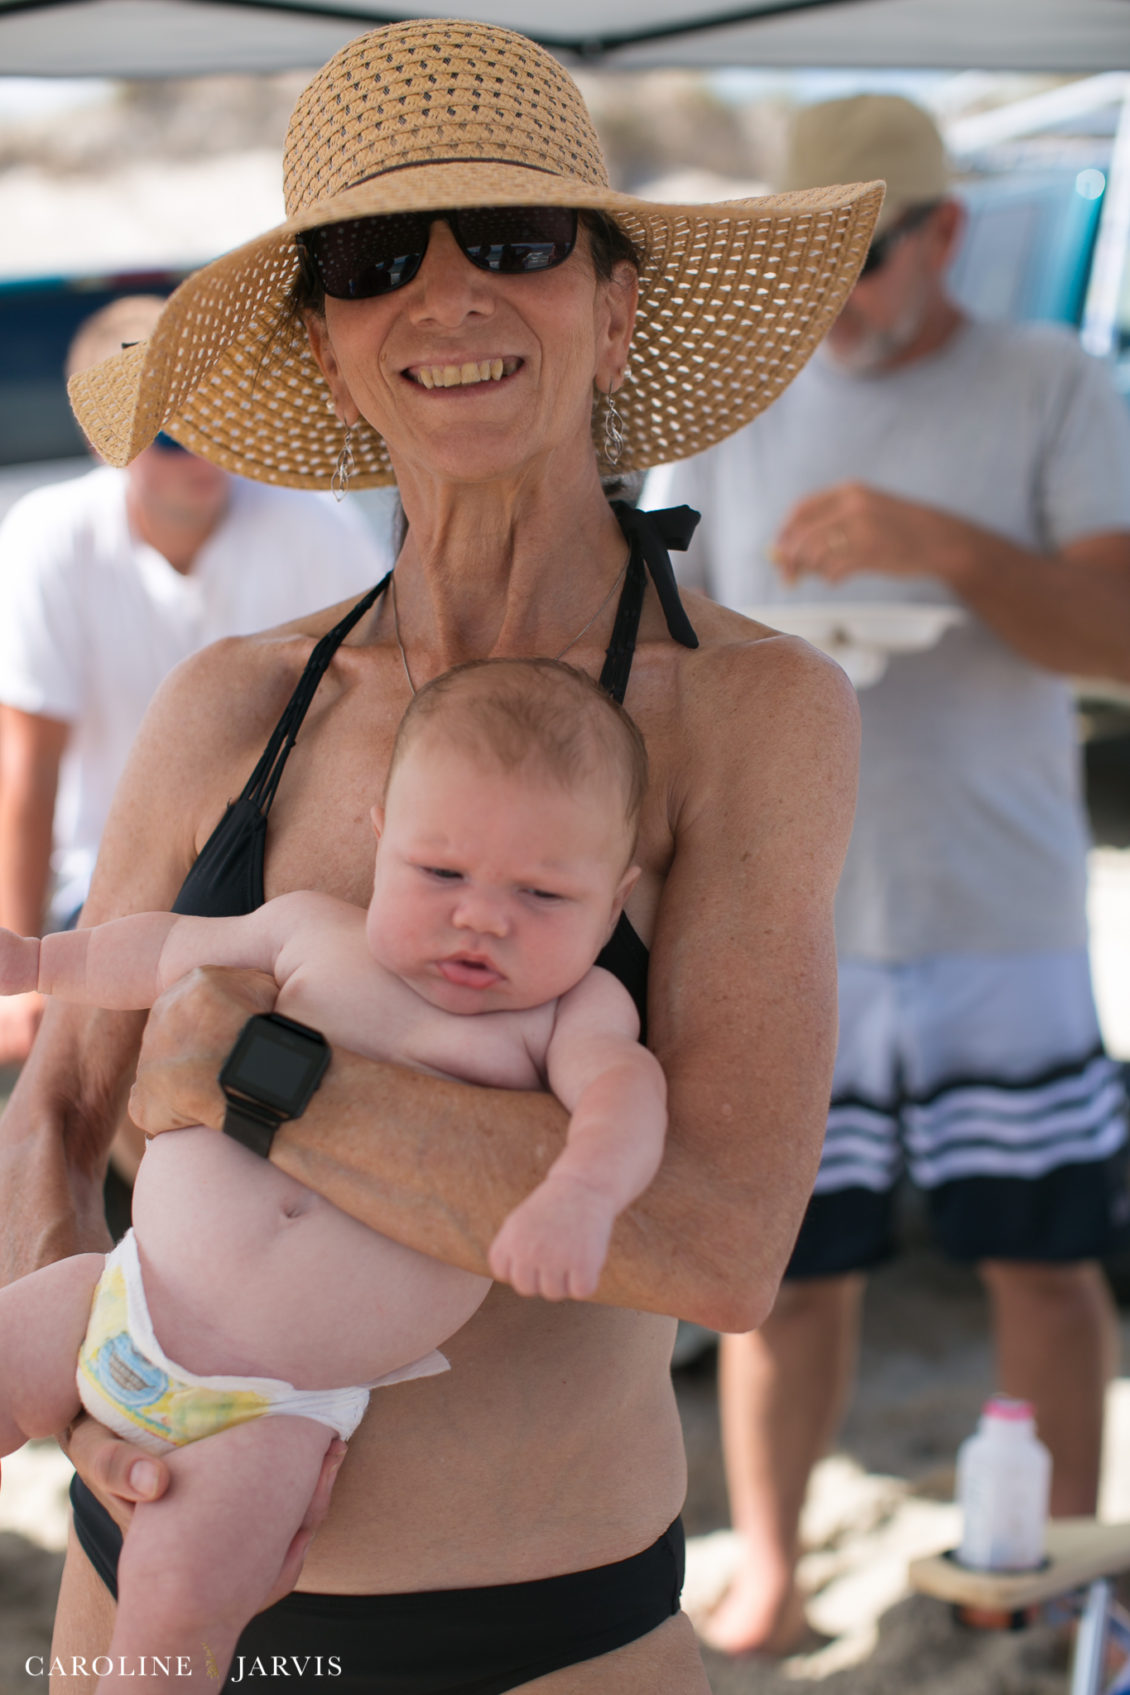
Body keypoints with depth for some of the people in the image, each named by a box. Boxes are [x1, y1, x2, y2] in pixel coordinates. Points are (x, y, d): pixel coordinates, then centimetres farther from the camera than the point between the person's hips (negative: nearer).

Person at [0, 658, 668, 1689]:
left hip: (277, 1407, -4)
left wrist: (581, 1194, -44)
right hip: (128, 1298, 4)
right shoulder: (314, 931, 4)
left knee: (180, 1600, -17)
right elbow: (174, 952, 20)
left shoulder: (572, 1009, -4)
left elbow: (621, 1090, -23)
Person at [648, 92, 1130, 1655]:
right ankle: (766, 1573, 23)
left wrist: (944, 546, -22)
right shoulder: (734, 409, 11)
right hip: (785, 923, 1)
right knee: (792, 1272, 5)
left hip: (1003, 923, -1)